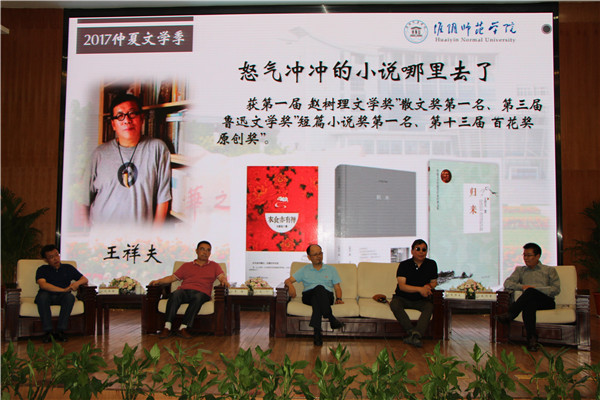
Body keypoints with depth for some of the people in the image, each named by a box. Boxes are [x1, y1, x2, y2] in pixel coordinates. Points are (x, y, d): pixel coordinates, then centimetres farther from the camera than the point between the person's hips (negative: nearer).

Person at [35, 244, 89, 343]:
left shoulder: (68, 268, 16)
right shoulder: (42, 270, 8)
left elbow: (85, 279, 13)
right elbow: (43, 285, -13)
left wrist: (77, 283, -13)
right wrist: (64, 290, -23)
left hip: (62, 298, 1)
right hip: (48, 297, -1)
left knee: (70, 297, -32)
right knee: (42, 295, -35)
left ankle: (61, 330, -31)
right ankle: (47, 331, -31)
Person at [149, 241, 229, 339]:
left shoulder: (214, 266, 25)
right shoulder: (186, 266, 29)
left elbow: (222, 277, 10)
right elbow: (172, 277, 23)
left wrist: (224, 281, -14)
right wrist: (159, 281, 6)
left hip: (201, 293, -1)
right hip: (184, 290, 1)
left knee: (198, 298, -37)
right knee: (175, 295, -33)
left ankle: (183, 328, -40)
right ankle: (167, 327, -39)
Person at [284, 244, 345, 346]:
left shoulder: (331, 269, 25)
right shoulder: (304, 270, 24)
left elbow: (337, 287, 19)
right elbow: (288, 280, 17)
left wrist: (338, 298, -2)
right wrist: (290, 285, -8)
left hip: (327, 296, 0)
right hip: (309, 296, 0)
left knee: (320, 289, -41)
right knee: (319, 288, -38)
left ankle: (317, 331, -50)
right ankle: (331, 318, -45)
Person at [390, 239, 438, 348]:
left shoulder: (431, 264, 4)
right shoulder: (404, 265, -7)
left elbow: (434, 282, 17)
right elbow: (402, 286, -17)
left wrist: (429, 286, -9)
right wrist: (420, 289, -29)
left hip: (421, 299, 2)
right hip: (403, 298, -2)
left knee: (429, 306, -32)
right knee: (394, 304, -34)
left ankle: (415, 335, -45)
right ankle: (411, 331, -35)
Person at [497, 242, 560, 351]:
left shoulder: (550, 270, 21)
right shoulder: (520, 270, 28)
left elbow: (556, 289, 5)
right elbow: (507, 283, 11)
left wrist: (535, 289, -7)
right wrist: (522, 287, -8)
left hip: (547, 302, -1)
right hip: (530, 301, 2)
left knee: (530, 292, -36)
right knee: (528, 305, -39)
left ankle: (510, 315, -45)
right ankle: (532, 338, -46)